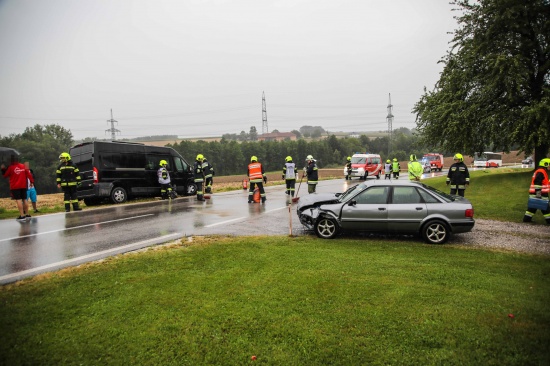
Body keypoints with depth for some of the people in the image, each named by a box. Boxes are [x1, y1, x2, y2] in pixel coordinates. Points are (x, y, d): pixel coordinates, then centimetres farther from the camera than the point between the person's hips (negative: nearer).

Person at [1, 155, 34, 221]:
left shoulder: (10, 167, -7)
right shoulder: (23, 166, 4)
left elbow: (5, 175, 3)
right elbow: (28, 174, 4)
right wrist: (32, 181, 10)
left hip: (15, 186, -5)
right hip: (23, 186, 5)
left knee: (18, 200, -7)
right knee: (24, 199, 11)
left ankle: (22, 216, -13)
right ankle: (27, 214, 14)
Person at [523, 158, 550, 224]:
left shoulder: (538, 171, 20)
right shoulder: (541, 172, -14)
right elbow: (537, 184, -22)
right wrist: (538, 193, -25)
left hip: (534, 194, 10)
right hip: (541, 195, -10)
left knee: (532, 207, 11)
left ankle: (527, 219, 12)